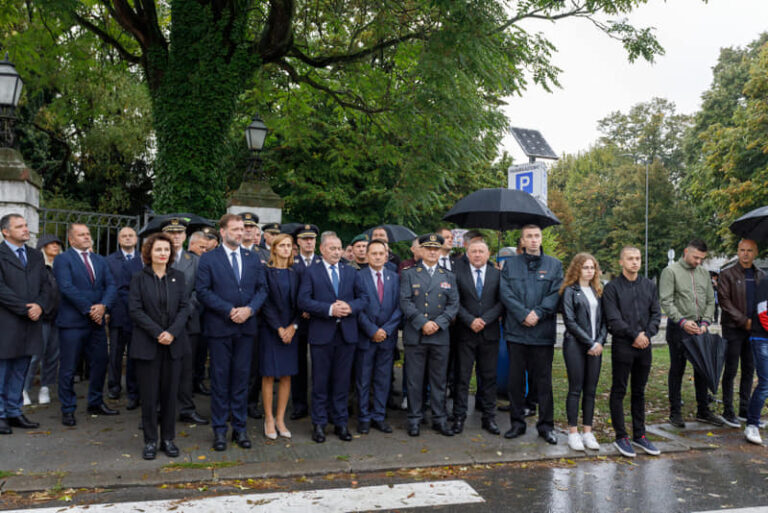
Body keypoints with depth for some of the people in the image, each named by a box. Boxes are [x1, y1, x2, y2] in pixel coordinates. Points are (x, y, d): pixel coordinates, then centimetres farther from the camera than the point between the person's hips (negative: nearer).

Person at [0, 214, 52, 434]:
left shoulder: (36, 256, 15)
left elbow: (46, 285, 11)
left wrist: (40, 305, -7)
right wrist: (25, 308, -15)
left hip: (30, 324, 6)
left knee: (19, 372, 13)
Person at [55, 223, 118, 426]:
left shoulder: (100, 261, 14)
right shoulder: (63, 259, -5)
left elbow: (111, 286, 6)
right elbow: (67, 288, -15)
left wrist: (103, 306, -13)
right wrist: (89, 310, -16)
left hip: (97, 321, 6)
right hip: (72, 322, -6)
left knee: (100, 364, 12)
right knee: (68, 368, 2)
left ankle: (95, 403, 27)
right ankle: (68, 410, 15)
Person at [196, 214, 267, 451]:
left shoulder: (253, 259, 10)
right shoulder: (208, 259, -1)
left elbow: (262, 288, 7)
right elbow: (202, 291, -8)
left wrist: (249, 309, -11)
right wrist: (229, 310, -15)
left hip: (246, 326, 3)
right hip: (219, 327, -3)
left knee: (241, 378, 8)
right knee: (220, 379, 4)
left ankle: (240, 427, 18)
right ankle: (219, 429, 15)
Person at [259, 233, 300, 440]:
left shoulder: (295, 274, 9)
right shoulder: (266, 272, -3)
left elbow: (299, 303, 6)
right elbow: (265, 303, -8)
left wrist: (293, 326, -7)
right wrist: (279, 328, -13)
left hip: (290, 329, 4)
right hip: (270, 328, -4)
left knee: (286, 376, 6)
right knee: (269, 375, 0)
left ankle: (280, 419, 15)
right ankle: (269, 419, 11)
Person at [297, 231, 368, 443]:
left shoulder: (350, 272, 11)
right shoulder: (311, 272, 1)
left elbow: (363, 297, 8)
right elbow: (303, 301, -9)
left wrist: (350, 306, -13)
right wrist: (329, 309, -19)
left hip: (347, 333, 3)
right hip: (321, 334, -3)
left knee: (342, 381, 9)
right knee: (320, 381, 6)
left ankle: (341, 422, 20)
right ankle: (319, 423, 18)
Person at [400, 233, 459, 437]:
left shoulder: (449, 277, 13)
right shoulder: (409, 274, 4)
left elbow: (453, 304, 5)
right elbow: (405, 302, -5)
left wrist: (438, 323, -10)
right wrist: (423, 323, -15)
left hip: (440, 336, 2)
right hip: (414, 336, -2)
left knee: (439, 380, 8)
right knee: (414, 380, 3)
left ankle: (439, 419, 17)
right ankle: (414, 419, 13)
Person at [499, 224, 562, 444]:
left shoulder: (554, 265, 8)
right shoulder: (511, 264, 8)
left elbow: (555, 294, -1)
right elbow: (505, 292, -2)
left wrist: (538, 313, -14)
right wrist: (523, 314, -13)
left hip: (543, 332, 0)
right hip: (516, 330, 1)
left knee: (544, 379, 5)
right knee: (516, 379, 7)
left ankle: (546, 424, 16)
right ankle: (517, 422, 19)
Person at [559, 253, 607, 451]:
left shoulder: (597, 291, 14)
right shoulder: (570, 291, -3)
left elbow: (603, 319, 11)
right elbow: (570, 321, -9)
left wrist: (600, 342, -4)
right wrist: (590, 343, -11)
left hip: (595, 347, 5)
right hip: (575, 345, -5)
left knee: (591, 390, 7)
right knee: (575, 389, -1)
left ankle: (588, 431, 14)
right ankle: (573, 432, 6)